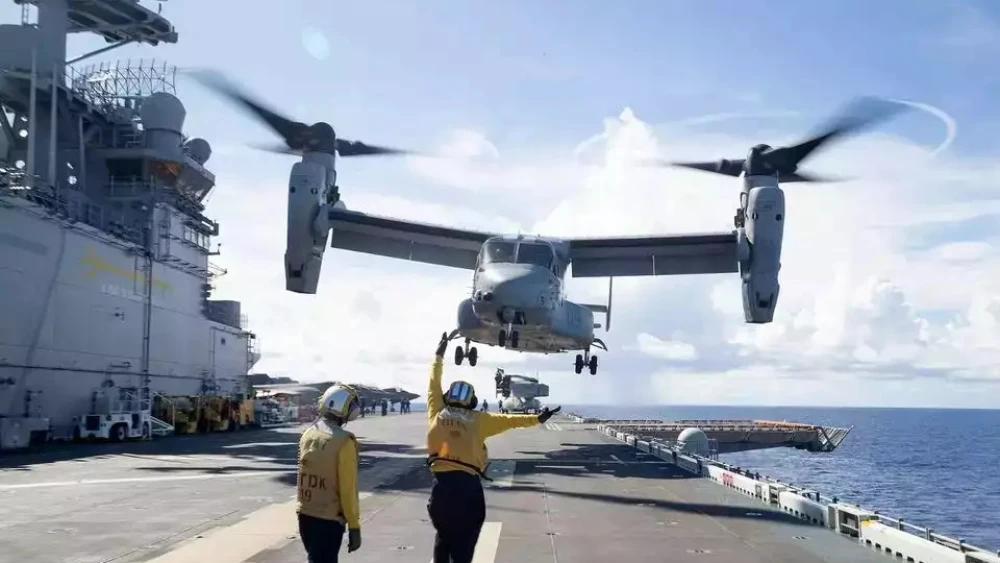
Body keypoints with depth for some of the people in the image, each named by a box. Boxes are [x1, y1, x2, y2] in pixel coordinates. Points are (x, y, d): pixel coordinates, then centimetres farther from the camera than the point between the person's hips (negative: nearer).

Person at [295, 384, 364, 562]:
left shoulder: (307, 434, 3)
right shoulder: (344, 441, -17)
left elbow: (306, 472, 10)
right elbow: (348, 488, -16)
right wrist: (354, 526, -10)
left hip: (305, 514, 7)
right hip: (329, 518, -7)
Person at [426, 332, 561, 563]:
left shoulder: (437, 415, 7)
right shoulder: (477, 420, 4)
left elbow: (434, 385, 18)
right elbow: (509, 420, 5)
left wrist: (439, 355, 29)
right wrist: (537, 418, 12)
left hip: (442, 485, 2)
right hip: (468, 487, -2)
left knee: (443, 537, 24)